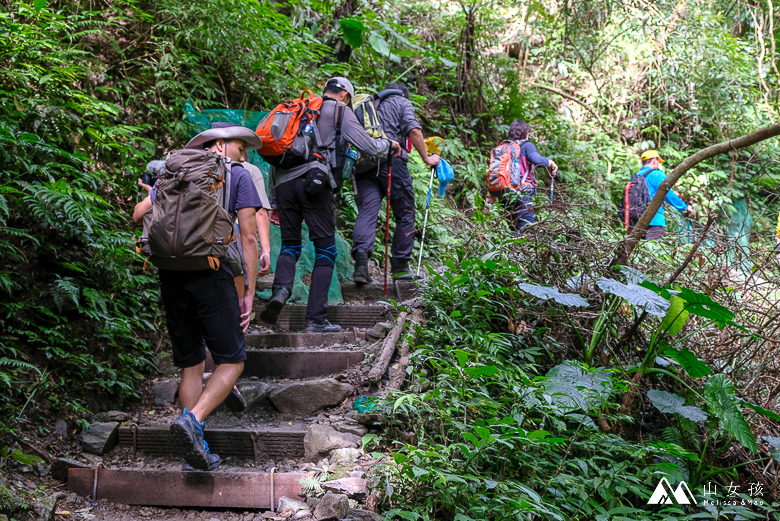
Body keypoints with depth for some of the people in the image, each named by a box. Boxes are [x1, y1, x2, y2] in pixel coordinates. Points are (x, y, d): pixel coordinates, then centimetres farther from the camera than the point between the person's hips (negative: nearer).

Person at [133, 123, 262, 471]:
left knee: (191, 364, 11)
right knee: (231, 361, 3)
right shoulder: (238, 175, 9)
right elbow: (248, 237, 1)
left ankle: (195, 453, 10)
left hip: (171, 274, 5)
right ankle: (192, 420, -21)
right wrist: (249, 292, 2)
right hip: (211, 274, -5)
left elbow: (138, 215, 17)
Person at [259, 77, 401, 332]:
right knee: (325, 249, 3)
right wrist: (389, 145, 27)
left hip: (283, 182, 5)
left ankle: (280, 288, -15)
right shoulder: (340, 110, 12)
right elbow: (368, 147, 4)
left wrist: (274, 202, 26)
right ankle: (316, 318, -1)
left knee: (290, 245, 16)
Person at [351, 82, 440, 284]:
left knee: (366, 212, -7)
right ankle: (400, 266, 11)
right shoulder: (402, 103, 13)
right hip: (391, 160, -4)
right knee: (405, 214, 8)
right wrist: (426, 158, 2)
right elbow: (413, 130, -3)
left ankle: (361, 258, -30)